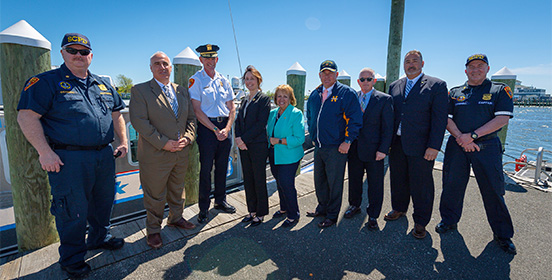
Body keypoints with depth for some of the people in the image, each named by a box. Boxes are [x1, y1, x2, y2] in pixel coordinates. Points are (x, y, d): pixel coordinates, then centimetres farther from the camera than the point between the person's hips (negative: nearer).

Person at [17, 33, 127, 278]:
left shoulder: (104, 84, 14)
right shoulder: (46, 82, -2)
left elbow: (116, 114, 18)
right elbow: (26, 116, -8)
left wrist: (123, 141, 9)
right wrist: (45, 152, -15)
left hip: (104, 156, 6)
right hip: (69, 158, -5)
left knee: (103, 202, 18)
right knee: (73, 210, 5)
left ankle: (99, 237, 40)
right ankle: (72, 258, 25)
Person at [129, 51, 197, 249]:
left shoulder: (182, 91, 11)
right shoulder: (140, 90, -4)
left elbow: (191, 118, 11)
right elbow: (139, 121, -14)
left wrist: (188, 137, -7)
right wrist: (163, 143, -19)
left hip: (181, 152, 5)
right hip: (155, 155, -4)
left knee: (177, 189, 20)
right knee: (155, 195, 9)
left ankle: (176, 218, 41)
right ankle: (153, 230, 29)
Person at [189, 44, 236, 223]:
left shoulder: (223, 80, 12)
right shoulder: (195, 80, -1)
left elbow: (231, 108, 10)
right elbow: (197, 110, -9)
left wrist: (227, 128, -6)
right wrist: (215, 130, -14)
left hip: (225, 127, 5)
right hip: (207, 127, -4)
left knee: (222, 167, 12)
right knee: (206, 168, 0)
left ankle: (220, 201, 29)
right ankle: (204, 208, 15)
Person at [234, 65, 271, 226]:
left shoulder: (264, 99, -5)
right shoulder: (244, 100, 16)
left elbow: (261, 124, -14)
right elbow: (238, 121, 12)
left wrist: (243, 138, -14)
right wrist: (238, 138, -5)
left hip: (258, 145, -6)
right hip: (244, 146, 7)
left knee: (259, 180, 3)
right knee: (248, 179, 13)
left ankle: (261, 213, 18)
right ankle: (252, 210, 28)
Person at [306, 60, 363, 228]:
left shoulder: (346, 93, -7)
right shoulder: (314, 95, 12)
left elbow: (355, 119, -10)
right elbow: (310, 116, 25)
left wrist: (347, 141, -15)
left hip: (336, 148, -6)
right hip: (318, 147, 6)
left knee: (334, 183, 5)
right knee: (319, 180, 17)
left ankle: (332, 215, 22)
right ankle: (322, 208, 37)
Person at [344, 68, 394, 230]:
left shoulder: (384, 99, -4)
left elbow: (388, 127, -6)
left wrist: (383, 149, -12)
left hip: (373, 150, -3)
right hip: (354, 149, 4)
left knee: (375, 185, 7)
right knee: (354, 180, 17)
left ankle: (373, 215, 25)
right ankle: (355, 206, 39)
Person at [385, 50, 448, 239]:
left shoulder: (436, 85, -2)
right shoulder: (394, 86, 12)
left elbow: (439, 119, -8)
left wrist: (434, 146, -15)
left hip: (421, 146, -4)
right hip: (396, 144, 4)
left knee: (421, 185, 6)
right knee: (398, 180, 17)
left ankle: (420, 222, 24)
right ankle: (399, 209, 39)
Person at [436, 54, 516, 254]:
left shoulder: (500, 91, 5)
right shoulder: (454, 93, 10)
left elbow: (502, 119, -7)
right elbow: (447, 118, 2)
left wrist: (473, 136, -17)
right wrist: (460, 137, -13)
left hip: (487, 147, -1)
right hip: (457, 146, 2)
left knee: (493, 190, 4)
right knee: (452, 185, 7)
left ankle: (503, 234, 22)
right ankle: (449, 220, 26)